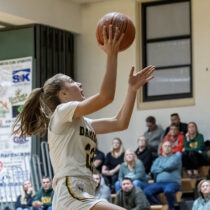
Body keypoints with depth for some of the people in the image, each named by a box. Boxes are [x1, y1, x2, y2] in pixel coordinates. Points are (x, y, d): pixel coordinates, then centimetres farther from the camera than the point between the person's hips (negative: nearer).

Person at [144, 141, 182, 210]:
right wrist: (164, 168, -2)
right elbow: (153, 169, 6)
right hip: (159, 182, 4)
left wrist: (161, 166, 9)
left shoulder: (177, 156, 11)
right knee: (146, 191, -23)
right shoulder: (159, 159, 24)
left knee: (168, 190, -40)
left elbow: (170, 165, -9)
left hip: (173, 182, -4)